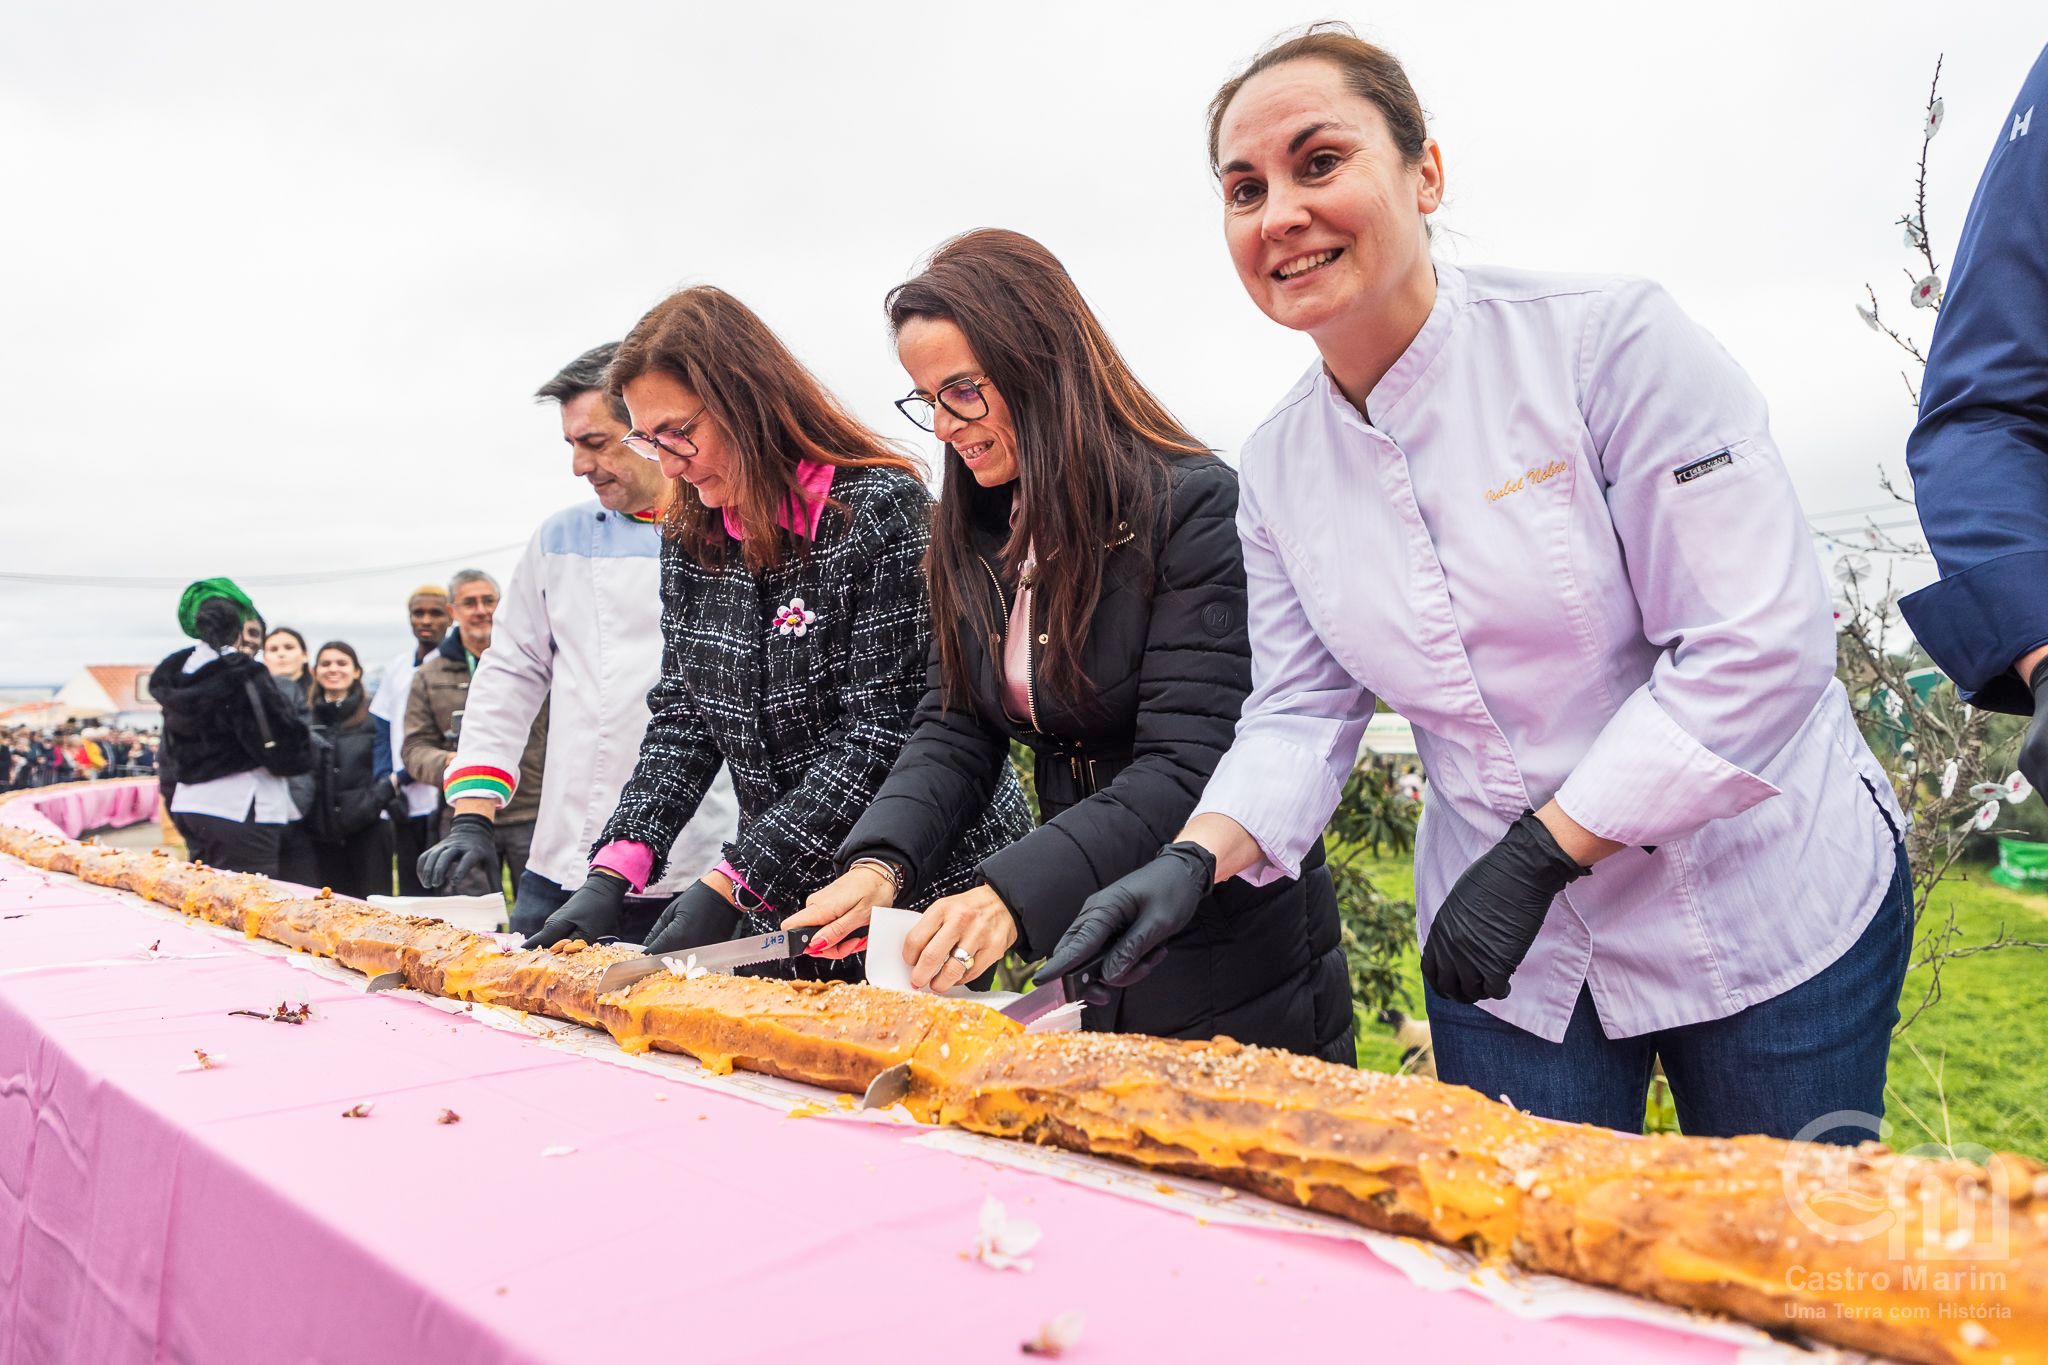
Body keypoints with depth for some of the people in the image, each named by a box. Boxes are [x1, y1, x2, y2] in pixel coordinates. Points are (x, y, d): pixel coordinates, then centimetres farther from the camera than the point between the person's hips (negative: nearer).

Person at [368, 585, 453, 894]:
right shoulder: (397, 666, 14)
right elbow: (382, 729, 17)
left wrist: (404, 776, -11)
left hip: (444, 799, -6)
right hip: (405, 802, 6)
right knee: (410, 893, 10)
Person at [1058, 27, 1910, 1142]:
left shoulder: (1605, 337, -18)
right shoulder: (1278, 468, -2)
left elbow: (1758, 648, -20)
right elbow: (1301, 709, 2)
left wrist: (1540, 851, -22)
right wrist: (1194, 859, -15)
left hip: (1765, 913, -3)